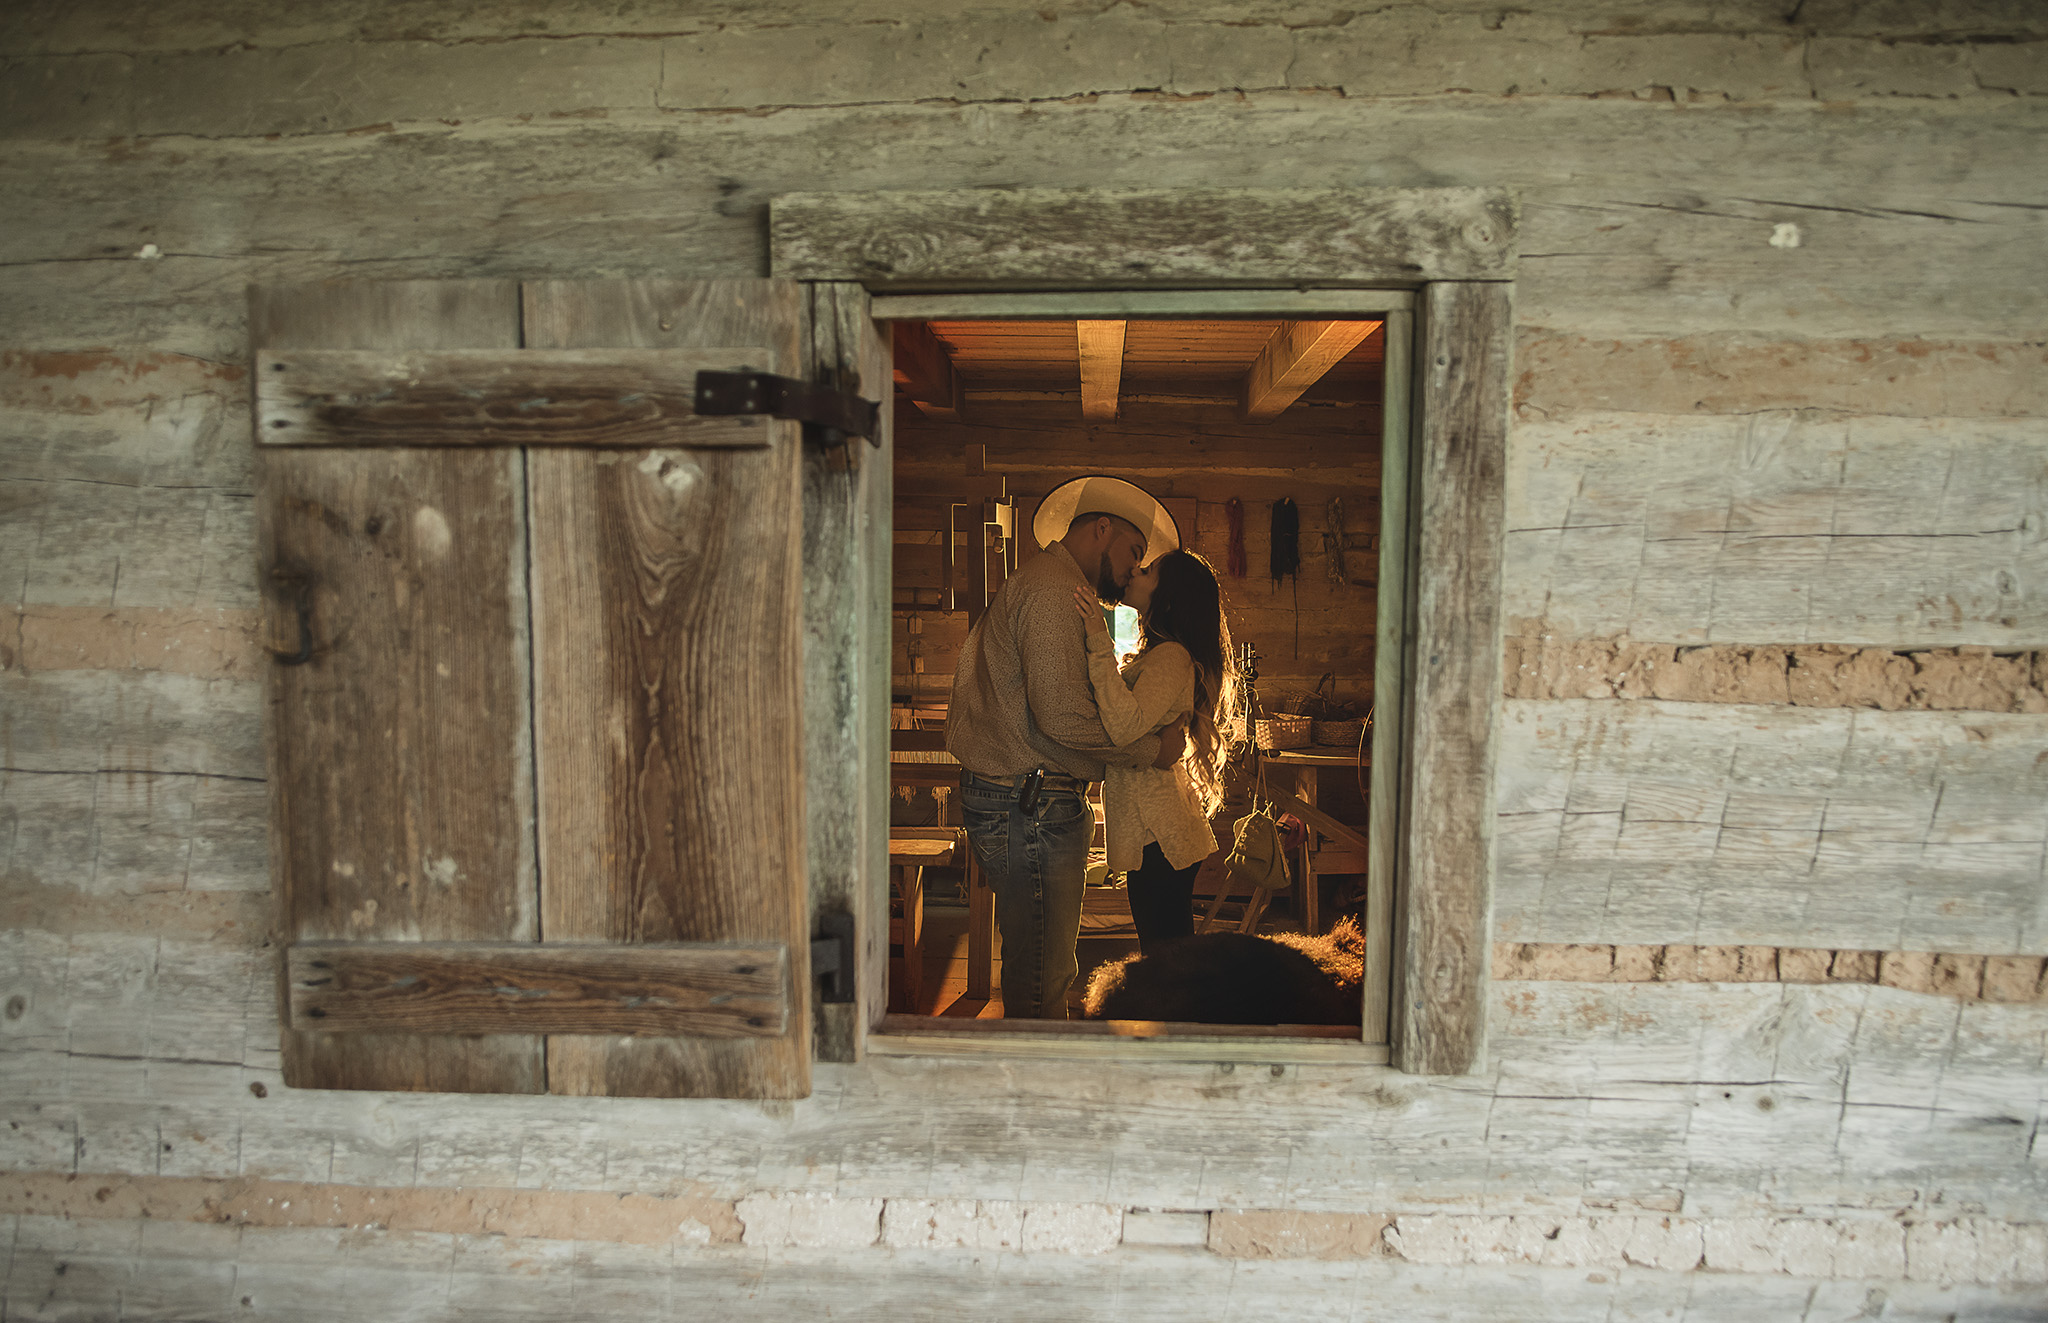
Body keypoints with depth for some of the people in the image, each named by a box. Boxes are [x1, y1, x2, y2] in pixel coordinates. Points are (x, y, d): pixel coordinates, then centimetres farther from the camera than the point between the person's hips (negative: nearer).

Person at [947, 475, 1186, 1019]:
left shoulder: (1044, 583, 23)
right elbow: (1063, 716, -23)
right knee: (1040, 975, -3)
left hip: (1024, 802, 11)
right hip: (1030, 807, -11)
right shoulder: (1052, 588, -13)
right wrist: (1153, 749, -11)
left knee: (1041, 965, 18)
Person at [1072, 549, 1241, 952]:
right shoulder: (1159, 654, 15)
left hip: (1160, 837, -10)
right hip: (1151, 832, 10)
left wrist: (1100, 645, -31)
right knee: (1163, 953, 18)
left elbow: (1125, 727, -32)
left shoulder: (1172, 657, -17)